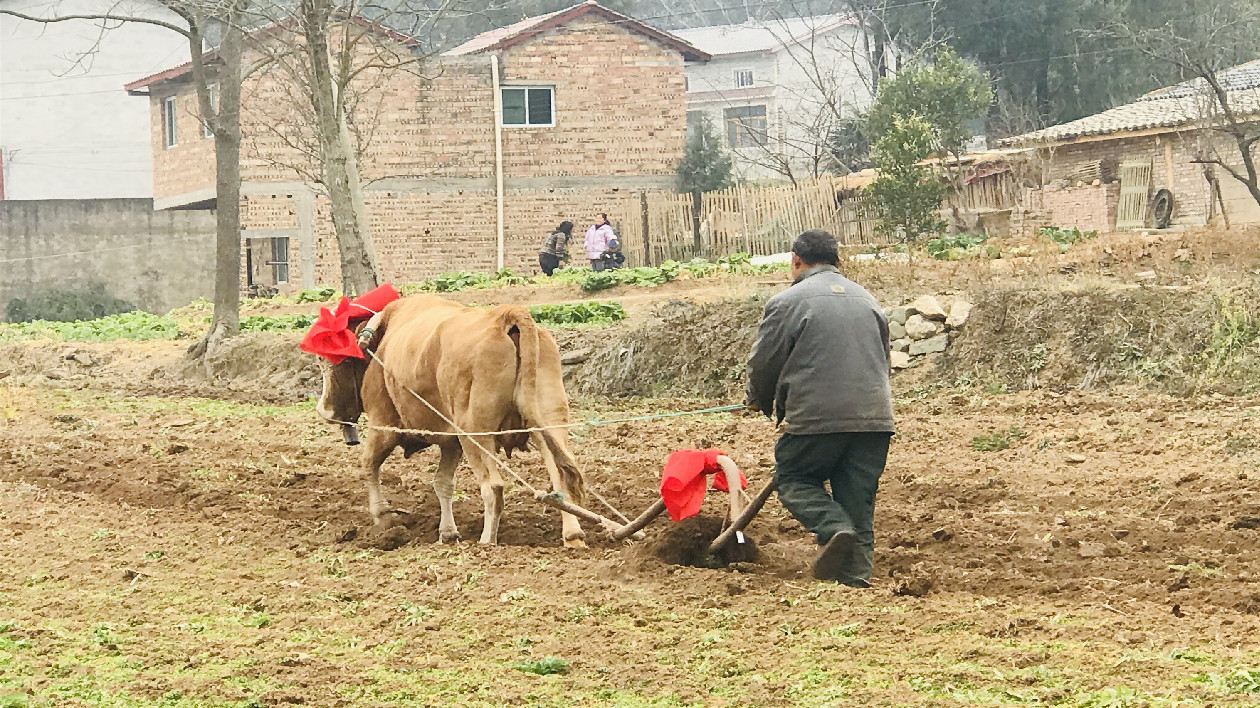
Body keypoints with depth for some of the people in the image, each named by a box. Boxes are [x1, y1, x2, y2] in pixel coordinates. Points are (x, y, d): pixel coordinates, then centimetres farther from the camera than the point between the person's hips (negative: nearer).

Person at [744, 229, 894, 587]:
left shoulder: (788, 302, -3)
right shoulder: (867, 300, 18)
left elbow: (763, 362, 1)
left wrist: (763, 402, 20)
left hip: (817, 417, -5)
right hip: (874, 417, 5)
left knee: (794, 479, 11)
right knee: (857, 499, 10)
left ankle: (834, 529, -12)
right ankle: (857, 575, 4)